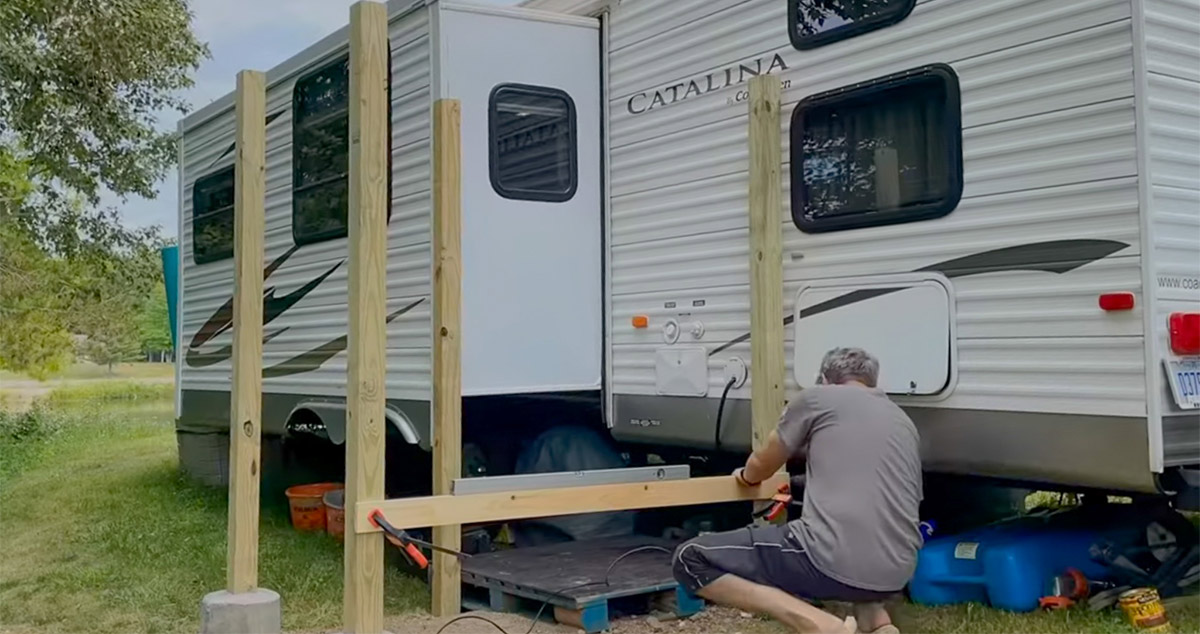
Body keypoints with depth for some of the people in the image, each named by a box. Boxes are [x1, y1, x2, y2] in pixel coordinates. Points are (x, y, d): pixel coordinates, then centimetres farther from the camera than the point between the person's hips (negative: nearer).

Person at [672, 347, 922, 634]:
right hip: (896, 575, 7)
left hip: (833, 561, -7)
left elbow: (761, 466, 19)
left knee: (691, 559, 3)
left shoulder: (816, 397, 8)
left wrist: (745, 476, 44)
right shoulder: (904, 423, 24)